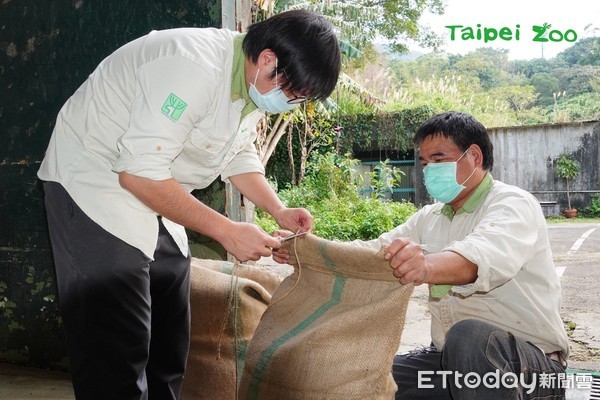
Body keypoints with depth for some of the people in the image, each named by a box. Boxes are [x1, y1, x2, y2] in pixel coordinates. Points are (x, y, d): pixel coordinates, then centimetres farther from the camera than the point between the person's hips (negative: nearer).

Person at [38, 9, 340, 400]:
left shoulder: (258, 85, 1)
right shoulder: (196, 67, -29)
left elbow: (240, 156, 14)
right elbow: (140, 173, -30)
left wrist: (279, 210, -2)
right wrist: (227, 232, -25)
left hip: (152, 202, 9)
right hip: (95, 188, -9)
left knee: (169, 348, 11)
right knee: (118, 354, -10)